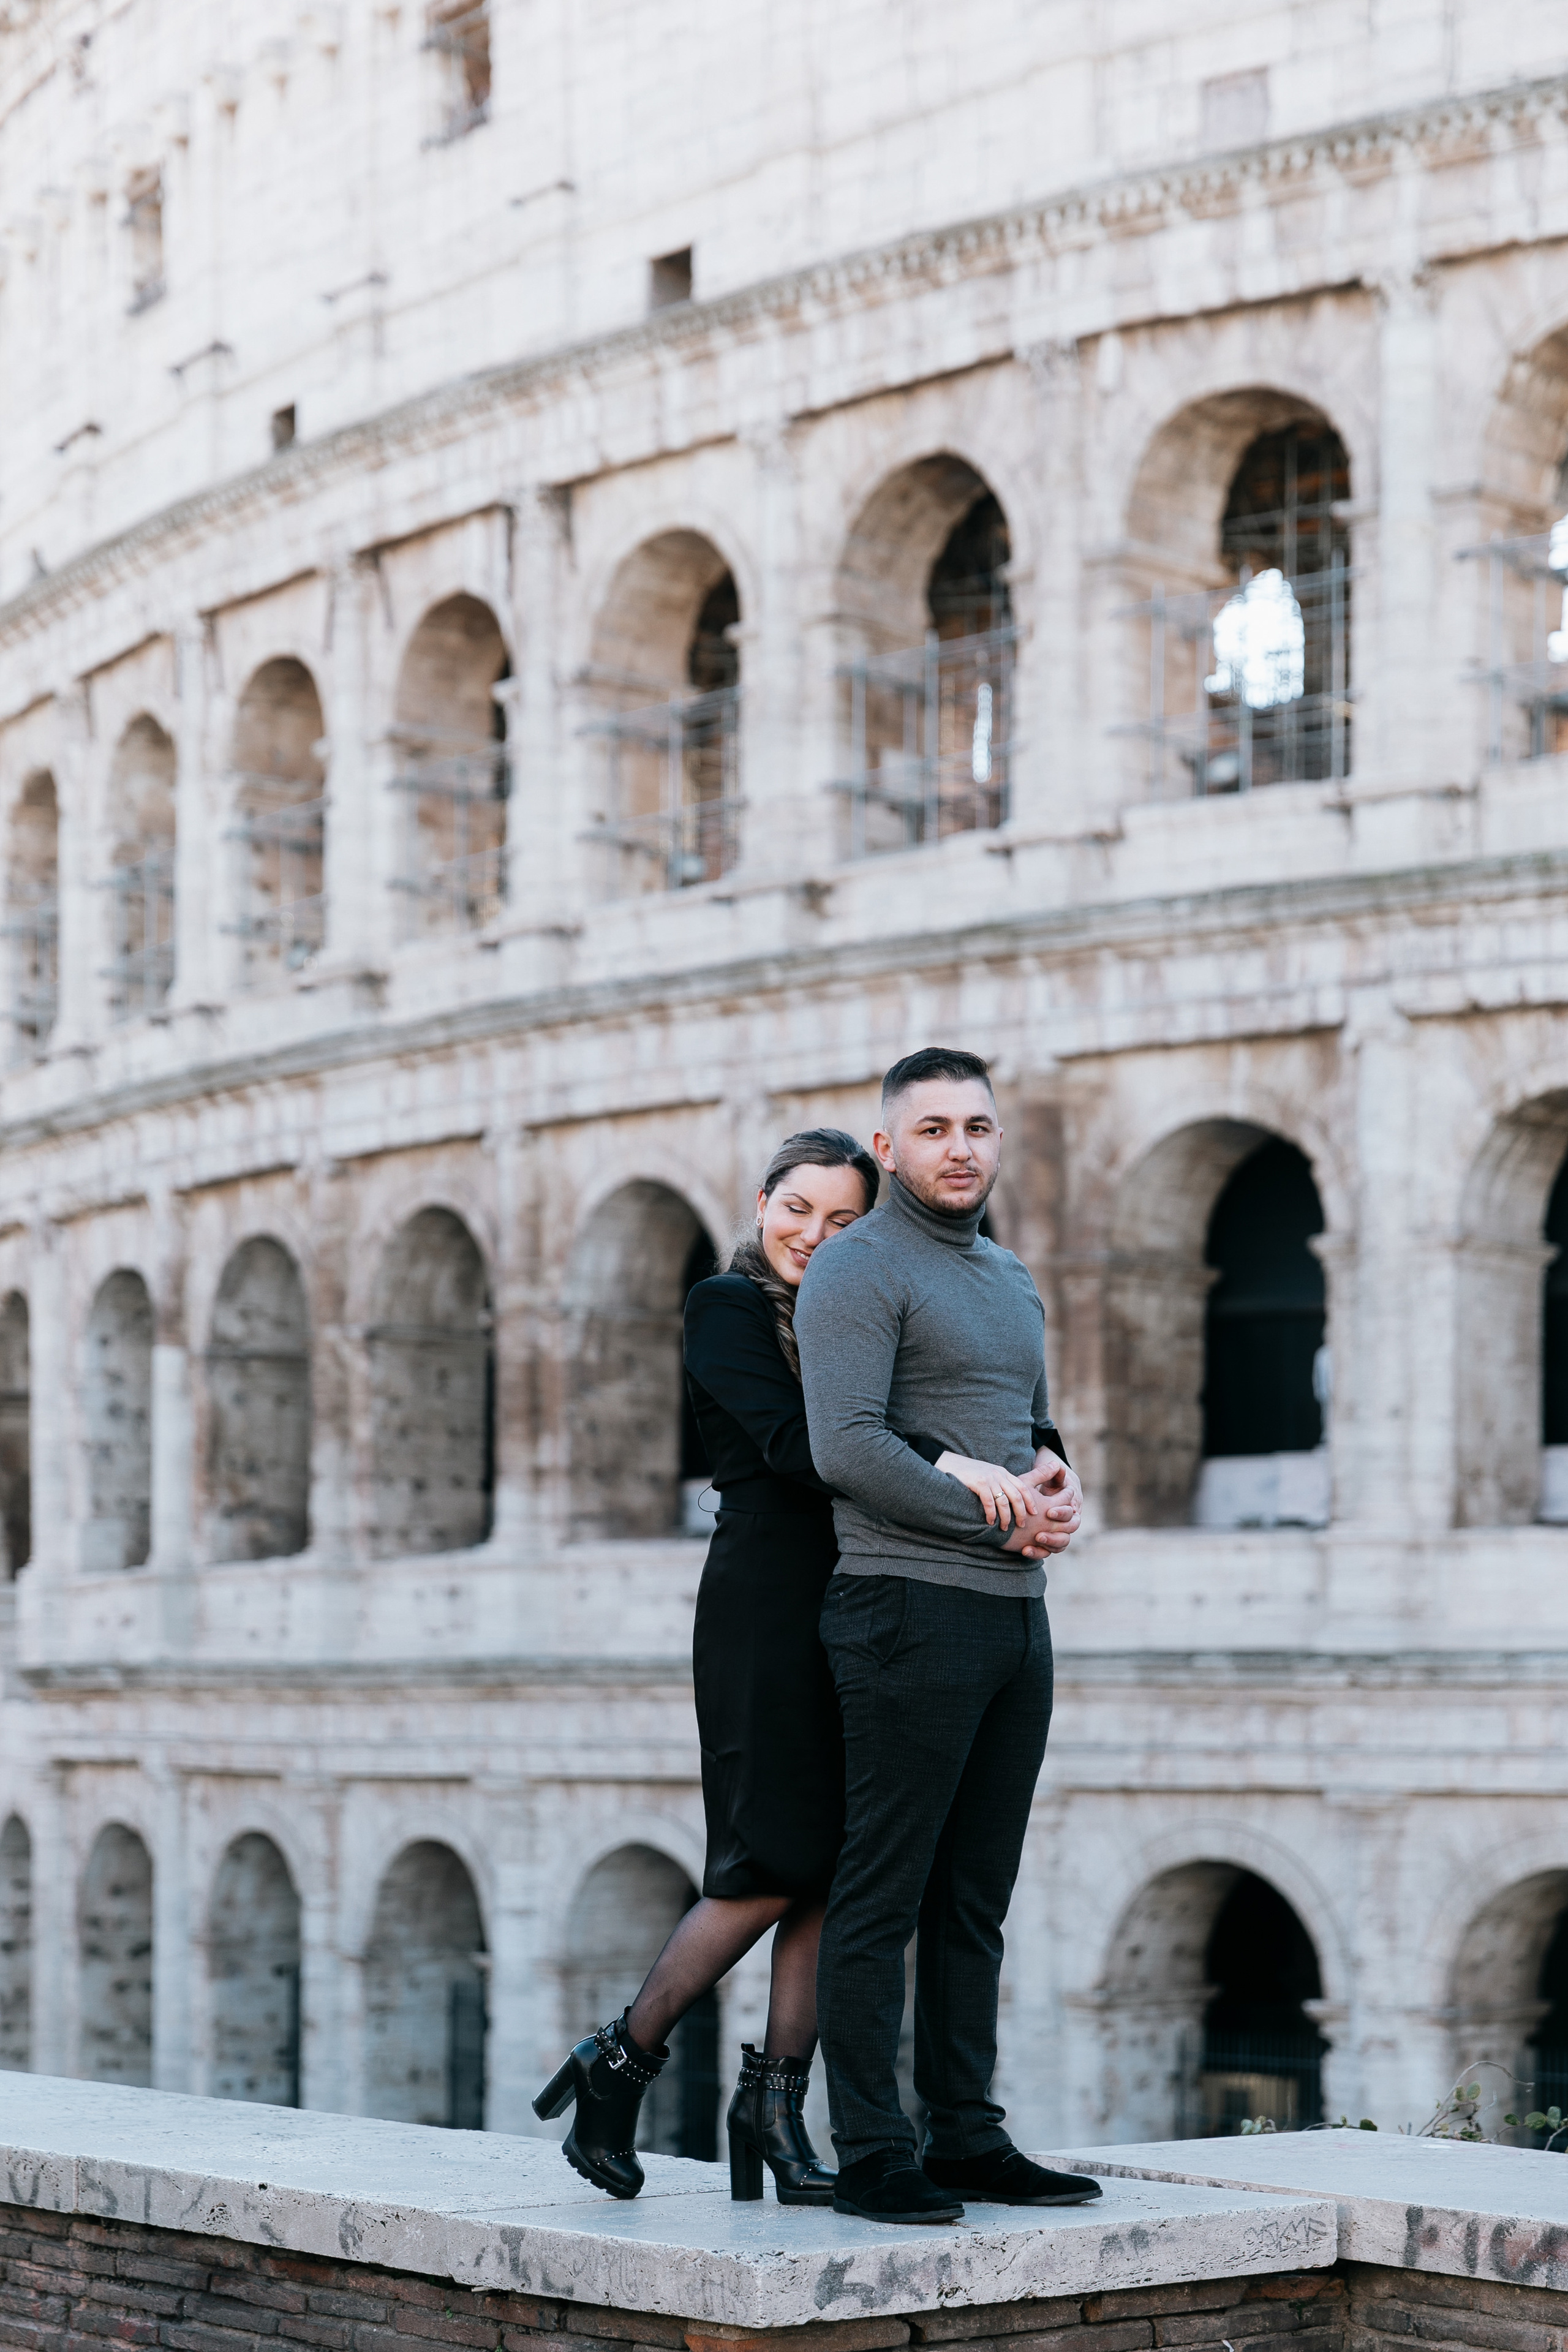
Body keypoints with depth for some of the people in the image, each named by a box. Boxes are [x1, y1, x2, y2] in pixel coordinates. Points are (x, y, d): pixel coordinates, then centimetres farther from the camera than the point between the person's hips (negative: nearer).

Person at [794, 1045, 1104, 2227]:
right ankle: (872, 2156, -3)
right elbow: (847, 1446, -17)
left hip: (1016, 1612, 8)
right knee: (882, 1895, -6)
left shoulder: (1011, 1279, 21)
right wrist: (994, 1515, -14)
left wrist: (1060, 1481, 5)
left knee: (976, 1898, 11)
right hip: (910, 1608, -8)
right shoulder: (858, 1270, -6)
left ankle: (968, 2137, 16)